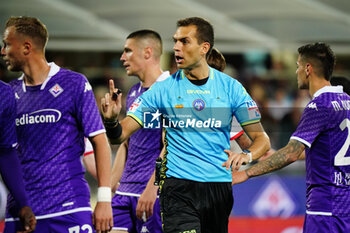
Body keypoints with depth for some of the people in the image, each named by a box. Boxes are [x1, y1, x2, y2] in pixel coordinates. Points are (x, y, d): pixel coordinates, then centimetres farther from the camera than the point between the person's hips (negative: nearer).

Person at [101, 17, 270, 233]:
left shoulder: (230, 87, 3)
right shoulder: (163, 89, 2)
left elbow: (262, 139, 5)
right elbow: (121, 134, 1)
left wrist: (246, 155, -17)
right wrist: (111, 120, -22)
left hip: (219, 188, 2)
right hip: (178, 187, -2)